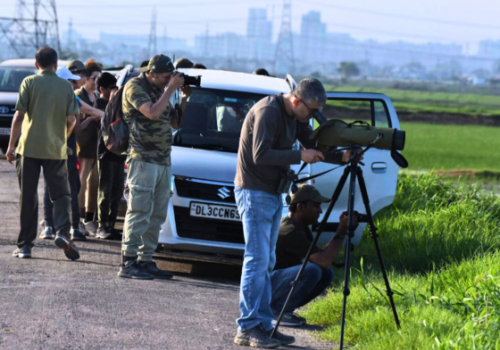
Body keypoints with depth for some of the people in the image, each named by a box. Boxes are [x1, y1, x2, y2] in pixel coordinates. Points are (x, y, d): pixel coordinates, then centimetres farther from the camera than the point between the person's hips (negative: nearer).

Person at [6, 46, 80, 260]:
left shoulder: (29, 83, -1)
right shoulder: (66, 87, 3)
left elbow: (19, 116, -6)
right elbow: (71, 120, -1)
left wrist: (11, 146, 0)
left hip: (29, 147, -1)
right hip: (56, 150, 1)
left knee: (28, 197, 5)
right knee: (61, 194, 8)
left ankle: (25, 245, 6)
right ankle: (62, 231, -17)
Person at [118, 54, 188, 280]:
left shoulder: (159, 91, 18)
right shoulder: (135, 87, -6)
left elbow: (175, 121, 21)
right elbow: (152, 113, -20)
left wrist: (184, 97, 11)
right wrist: (171, 89, -12)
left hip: (163, 161, 9)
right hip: (143, 159, -9)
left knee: (157, 216, 8)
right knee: (139, 212, -12)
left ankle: (145, 260, 12)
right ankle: (128, 263, -12)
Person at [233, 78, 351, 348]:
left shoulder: (295, 116, 9)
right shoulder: (267, 111, -19)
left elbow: (314, 147, 15)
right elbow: (261, 155, -26)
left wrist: (341, 157, -2)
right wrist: (300, 156, -22)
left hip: (273, 193, 10)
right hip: (254, 193, -9)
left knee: (266, 263, 10)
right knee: (257, 260, -11)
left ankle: (263, 326, 13)